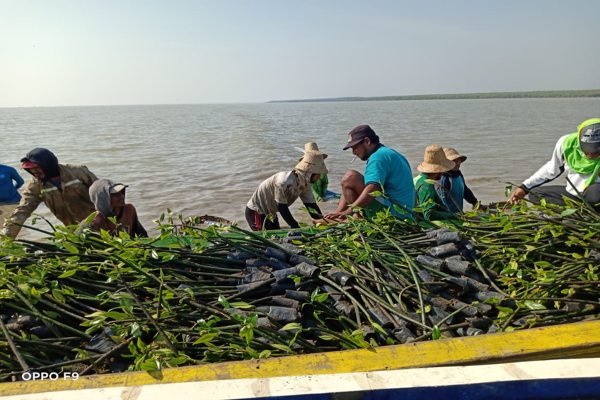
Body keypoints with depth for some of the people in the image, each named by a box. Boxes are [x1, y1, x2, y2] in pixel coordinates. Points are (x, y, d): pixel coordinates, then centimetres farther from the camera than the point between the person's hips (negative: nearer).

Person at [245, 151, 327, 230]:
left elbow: (311, 206, -4)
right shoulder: (285, 182, -33)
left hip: (270, 213, 9)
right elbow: (282, 207, -27)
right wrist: (295, 226, -24)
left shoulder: (305, 184, -7)